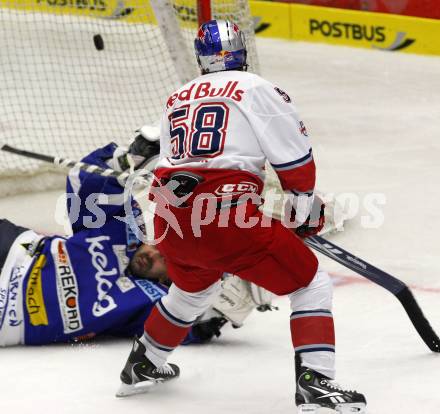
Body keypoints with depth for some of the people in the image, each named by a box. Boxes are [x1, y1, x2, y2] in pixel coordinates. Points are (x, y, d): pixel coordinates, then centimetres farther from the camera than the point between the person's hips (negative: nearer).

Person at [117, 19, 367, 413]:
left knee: (194, 286, 37)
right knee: (311, 282, 4)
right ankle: (315, 381, -11)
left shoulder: (176, 100, 24)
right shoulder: (256, 89, 5)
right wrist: (305, 202, 20)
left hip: (170, 219, 7)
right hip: (226, 216, -7)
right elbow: (293, 155, 3)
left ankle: (142, 365, 49)